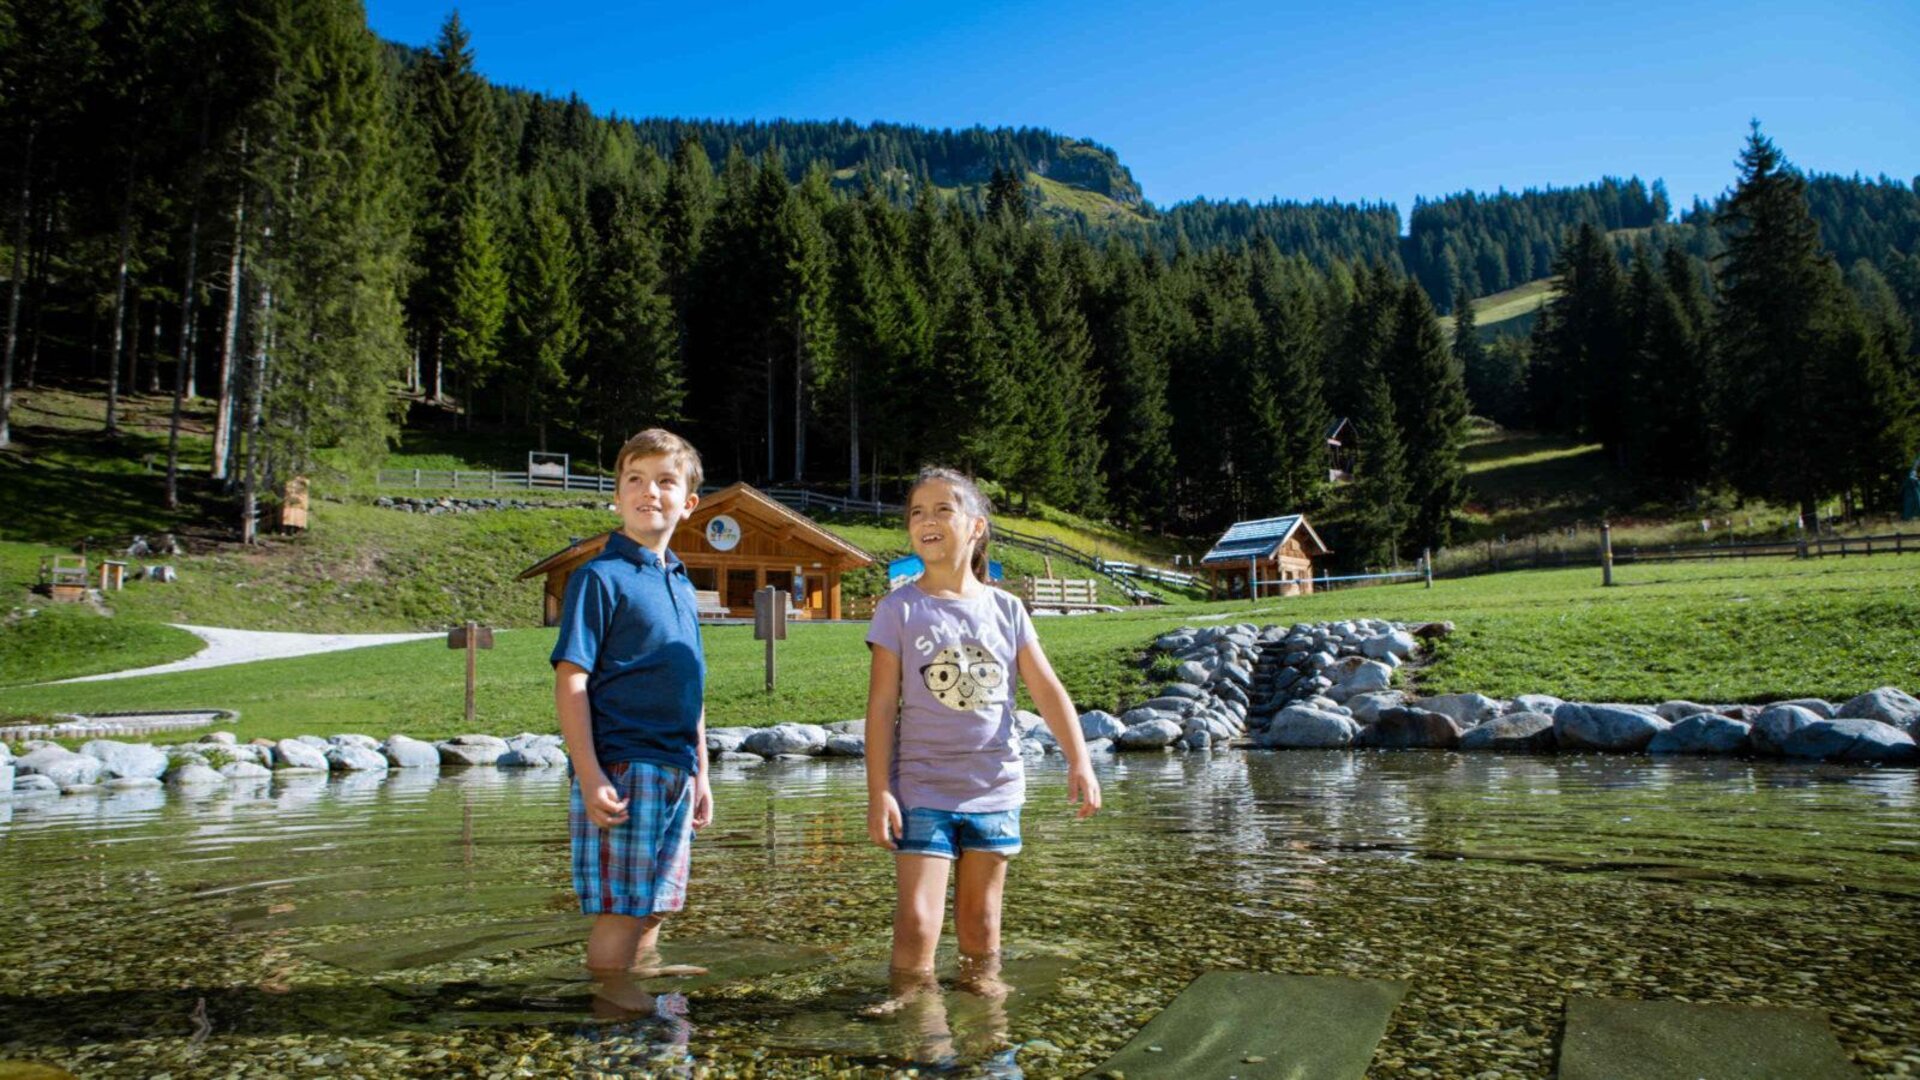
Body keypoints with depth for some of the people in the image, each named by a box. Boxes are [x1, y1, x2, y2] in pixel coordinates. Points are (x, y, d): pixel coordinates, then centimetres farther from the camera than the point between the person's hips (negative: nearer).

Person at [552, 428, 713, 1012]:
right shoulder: (600, 577, -7)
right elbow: (570, 682, -12)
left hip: (674, 771, 7)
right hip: (620, 769, -7)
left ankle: (645, 968, 33)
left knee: (655, 903, 18)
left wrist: (700, 775, 19)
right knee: (619, 907, -1)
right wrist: (590, 777, -19)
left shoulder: (681, 586, 15)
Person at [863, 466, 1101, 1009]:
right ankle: (910, 1004, 12)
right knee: (917, 920, -7)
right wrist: (879, 792, -8)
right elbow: (882, 706, -5)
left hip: (995, 787, 2)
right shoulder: (899, 609, -4)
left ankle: (982, 988, 29)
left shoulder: (1005, 609, 3)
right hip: (922, 787, -2)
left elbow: (1048, 690, 3)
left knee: (980, 919, 12)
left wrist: (1079, 762, -6)